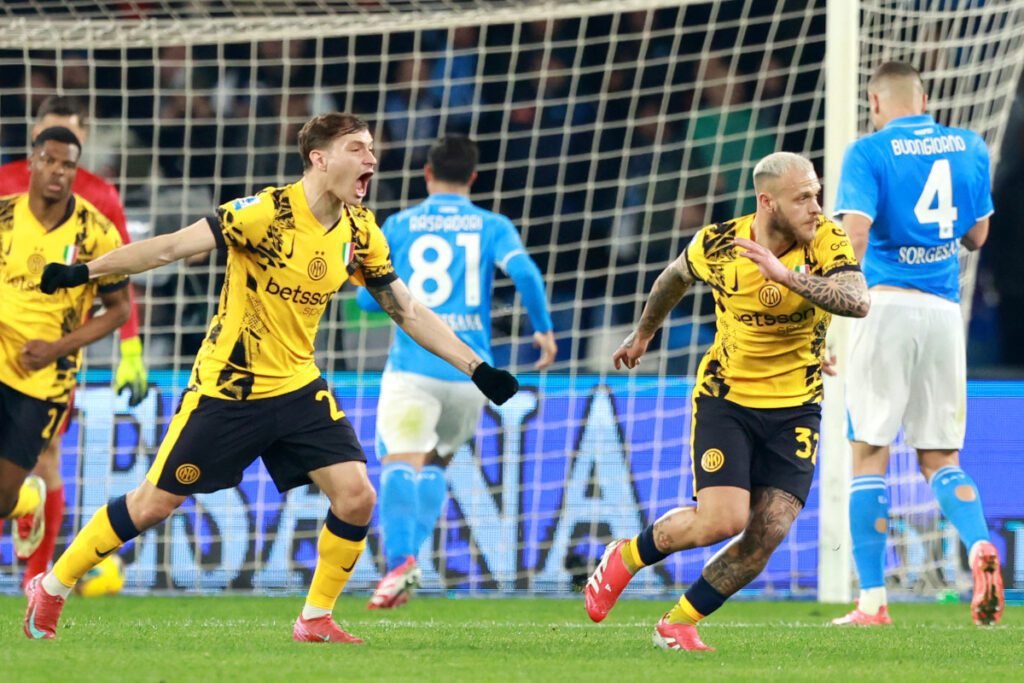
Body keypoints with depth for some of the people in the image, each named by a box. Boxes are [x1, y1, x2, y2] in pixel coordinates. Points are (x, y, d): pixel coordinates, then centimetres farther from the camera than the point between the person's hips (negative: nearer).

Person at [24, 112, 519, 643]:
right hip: (226, 390, -5)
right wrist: (82, 273, -22)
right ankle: (50, 589, 19)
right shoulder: (268, 213, -21)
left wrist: (476, 368, 2)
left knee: (356, 496, -9)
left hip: (298, 389, 5)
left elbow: (408, 312, 7)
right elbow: (173, 247, -19)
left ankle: (316, 620, 8)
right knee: (154, 504, 0)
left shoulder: (360, 232, -2)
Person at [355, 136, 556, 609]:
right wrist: (544, 329, 3)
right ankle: (411, 552, 7)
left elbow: (368, 298, 10)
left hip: (412, 365, -2)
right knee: (436, 463, 22)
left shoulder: (397, 227, 8)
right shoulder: (492, 227, 8)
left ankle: (400, 558, -35)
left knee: (400, 462, -12)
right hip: (470, 368, 2)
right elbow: (524, 271, -9)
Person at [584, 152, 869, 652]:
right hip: (725, 398, -1)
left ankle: (679, 624, 12)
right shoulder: (717, 244, -11)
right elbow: (676, 278, 13)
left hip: (795, 408, 2)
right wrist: (643, 334, 29)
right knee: (721, 520, -17)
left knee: (767, 534, -8)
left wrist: (786, 275, -42)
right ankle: (626, 557, 12)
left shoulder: (826, 242, -14)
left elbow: (859, 302, -32)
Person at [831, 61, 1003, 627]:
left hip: (888, 305, -4)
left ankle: (872, 601, 0)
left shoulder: (869, 152, -2)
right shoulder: (970, 148, 12)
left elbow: (854, 236, -14)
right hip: (945, 313, 4)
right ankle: (979, 546, -19)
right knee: (940, 460, 11)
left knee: (870, 454, 4)